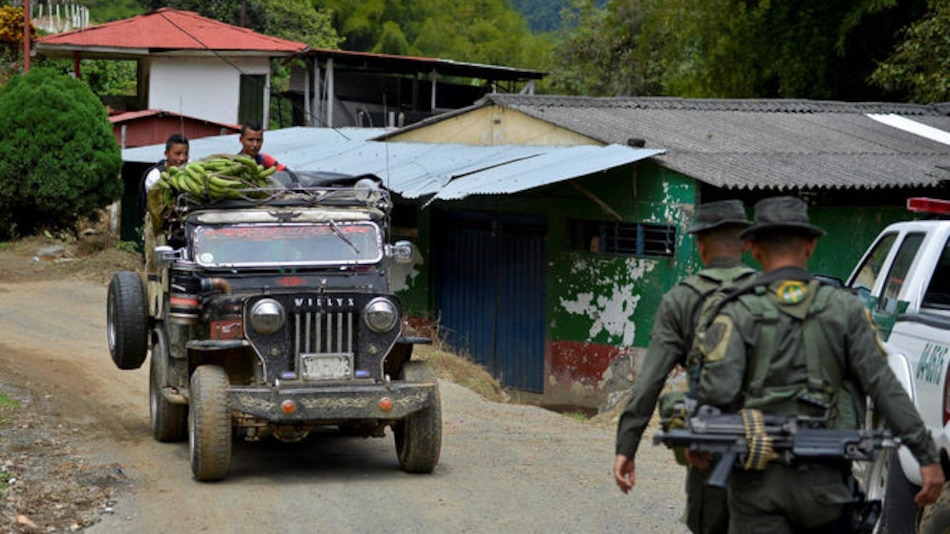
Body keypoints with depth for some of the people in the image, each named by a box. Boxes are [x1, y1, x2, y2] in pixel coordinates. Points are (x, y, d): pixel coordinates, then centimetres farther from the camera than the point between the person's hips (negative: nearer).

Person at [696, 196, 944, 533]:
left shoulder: (738, 314, -4)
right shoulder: (845, 309, 2)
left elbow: (717, 393, -18)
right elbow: (884, 387, -4)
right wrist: (926, 455, -4)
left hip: (759, 483, -2)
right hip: (825, 480, 2)